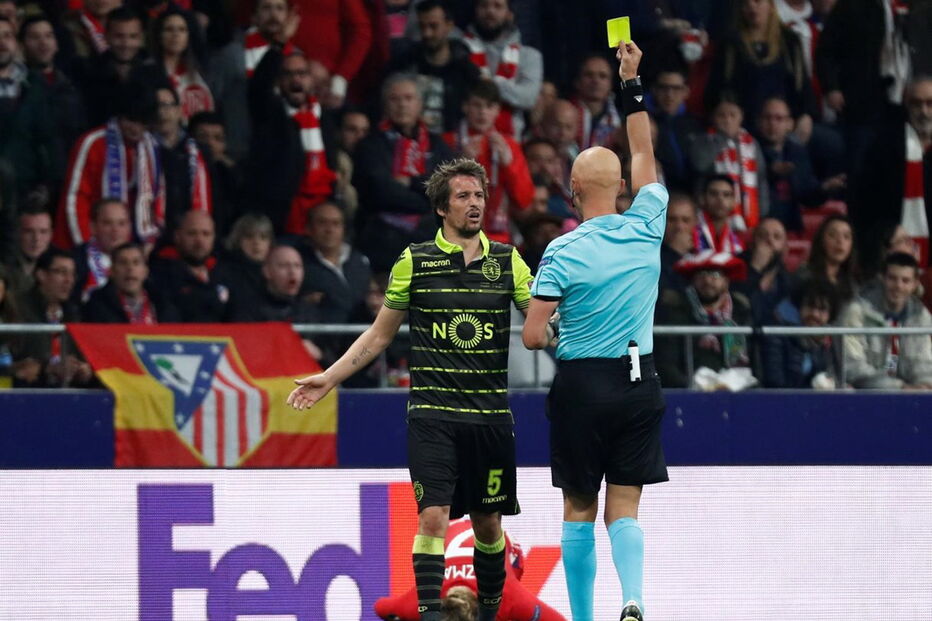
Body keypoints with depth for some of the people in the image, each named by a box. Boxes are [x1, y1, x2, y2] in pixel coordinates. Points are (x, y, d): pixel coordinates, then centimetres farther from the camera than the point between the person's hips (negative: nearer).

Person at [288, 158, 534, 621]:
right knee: (433, 516, -14)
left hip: (490, 415, 2)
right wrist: (330, 378, 6)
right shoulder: (414, 262, 3)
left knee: (487, 522, 10)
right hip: (432, 413, -2)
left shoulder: (506, 261, 6)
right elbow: (380, 334, 11)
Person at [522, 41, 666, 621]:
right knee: (624, 509, 2)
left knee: (579, 511, 9)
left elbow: (533, 337, -11)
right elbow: (645, 157, 15)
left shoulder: (563, 253, -9)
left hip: (582, 383, -2)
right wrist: (633, 82, 21)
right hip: (639, 382, 2)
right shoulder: (646, 228, -1)